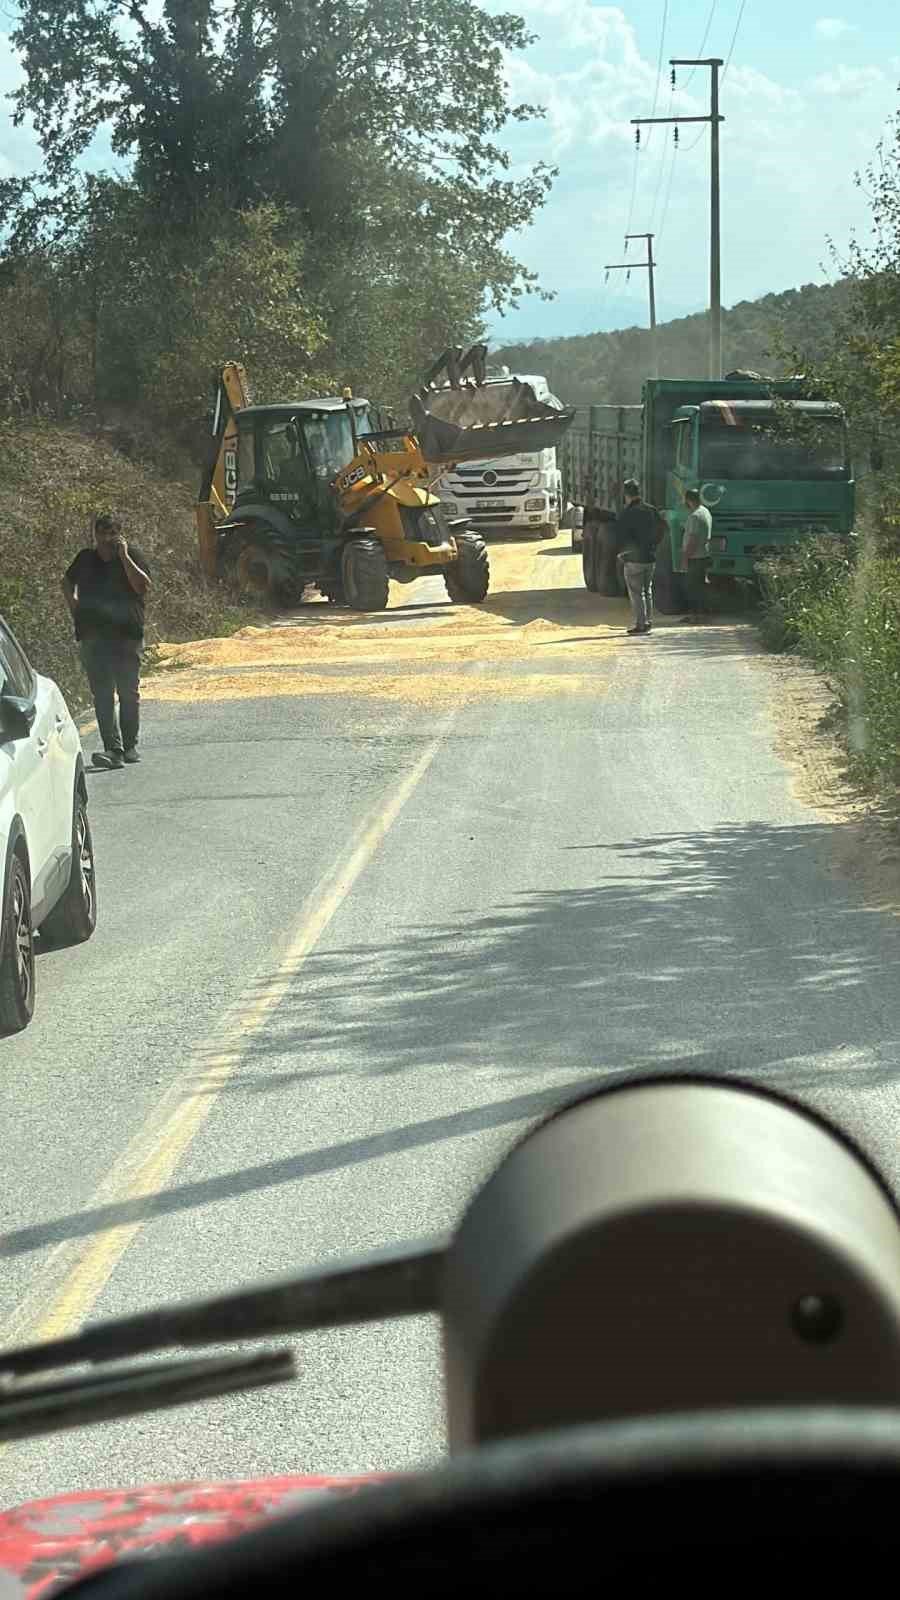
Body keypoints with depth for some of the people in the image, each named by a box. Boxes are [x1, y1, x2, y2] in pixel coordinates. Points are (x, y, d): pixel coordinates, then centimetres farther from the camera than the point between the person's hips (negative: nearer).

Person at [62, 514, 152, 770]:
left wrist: (124, 557, -14)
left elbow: (143, 586, -13)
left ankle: (129, 746, 17)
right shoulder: (85, 559, 11)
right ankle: (113, 749, -14)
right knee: (102, 695, -8)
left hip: (127, 634, -2)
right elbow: (67, 583, 29)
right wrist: (74, 608, 14)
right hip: (93, 637, 2)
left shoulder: (132, 556, 2)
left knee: (129, 693, 3)